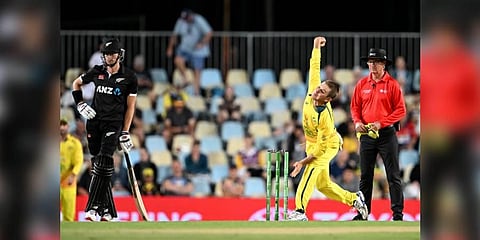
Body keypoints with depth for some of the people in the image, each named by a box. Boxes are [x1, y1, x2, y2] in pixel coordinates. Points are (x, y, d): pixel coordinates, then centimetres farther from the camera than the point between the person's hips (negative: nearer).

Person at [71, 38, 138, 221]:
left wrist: (125, 133, -4)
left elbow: (130, 106, 1)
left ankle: (94, 208, -24)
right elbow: (76, 84, 23)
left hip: (113, 124, -4)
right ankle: (108, 210, 10)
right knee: (97, 164, 3)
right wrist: (80, 104, 7)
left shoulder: (129, 77, -1)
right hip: (94, 122, 4)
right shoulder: (97, 72, 6)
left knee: (103, 164, -19)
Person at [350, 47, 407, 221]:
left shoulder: (392, 84, -4)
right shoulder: (362, 84, 8)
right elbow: (355, 107, 14)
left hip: (386, 134, -4)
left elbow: (401, 110, -6)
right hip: (366, 135, 4)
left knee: (393, 175, -3)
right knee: (365, 176, 8)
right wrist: (357, 122, -6)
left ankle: (398, 212, -2)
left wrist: (381, 123, -15)